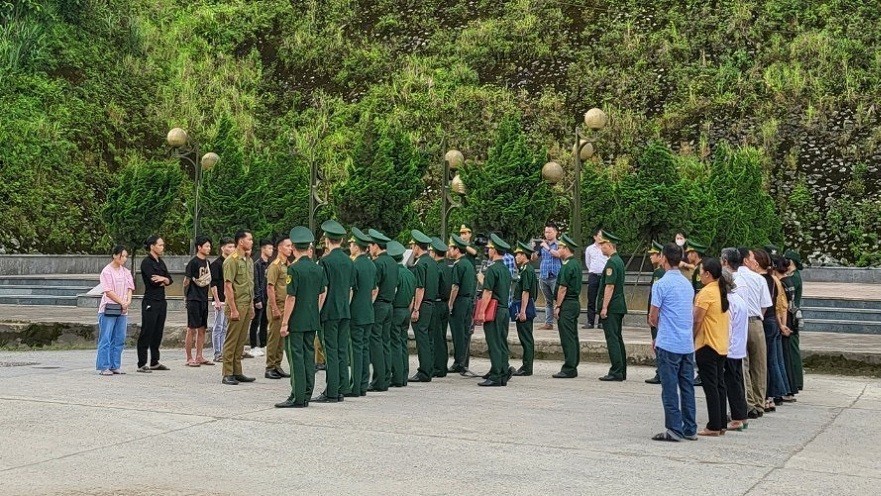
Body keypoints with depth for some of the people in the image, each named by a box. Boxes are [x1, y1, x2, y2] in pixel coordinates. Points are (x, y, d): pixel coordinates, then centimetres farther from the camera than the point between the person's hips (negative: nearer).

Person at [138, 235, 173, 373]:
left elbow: (169, 280, 10)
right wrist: (164, 279, -1)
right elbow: (153, 280, -19)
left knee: (158, 333, 12)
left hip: (161, 301, 8)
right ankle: (141, 364, -3)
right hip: (150, 302, -8)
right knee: (146, 333, -6)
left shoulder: (161, 262, 16)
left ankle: (154, 362, 20)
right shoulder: (147, 262, -9)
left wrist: (163, 280, -11)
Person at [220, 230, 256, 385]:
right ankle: (227, 374, 0)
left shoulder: (249, 260, 15)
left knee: (241, 340, 11)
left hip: (247, 304, 8)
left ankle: (237, 372, 16)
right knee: (231, 340, -4)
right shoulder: (232, 260, -11)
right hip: (237, 304, -8)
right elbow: (228, 286, -15)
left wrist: (251, 305, 16)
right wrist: (233, 309, -18)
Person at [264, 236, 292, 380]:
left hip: (286, 307, 8)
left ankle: (277, 366, 17)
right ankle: (270, 368, 3)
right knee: (274, 337, -3)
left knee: (281, 337, 10)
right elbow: (270, 288, -14)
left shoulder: (288, 265, 15)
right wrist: (275, 309, -18)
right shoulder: (275, 265, -10)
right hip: (277, 306, -8)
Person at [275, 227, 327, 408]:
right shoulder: (318, 269, 6)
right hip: (313, 321, 7)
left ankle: (297, 398, -3)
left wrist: (284, 323, -10)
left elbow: (291, 298, -15)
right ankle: (306, 396, 15)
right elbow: (322, 295, 12)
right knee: (309, 357, 10)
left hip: (296, 322, -7)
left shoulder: (294, 269, -14)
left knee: (296, 359, -3)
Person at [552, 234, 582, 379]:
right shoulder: (576, 264, 15)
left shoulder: (568, 266, -16)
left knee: (567, 338, -8)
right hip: (575, 302, 10)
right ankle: (573, 367, 17)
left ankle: (569, 369, -7)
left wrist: (557, 306, -14)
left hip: (567, 304, -10)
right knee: (573, 337, 12)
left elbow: (563, 288, -18)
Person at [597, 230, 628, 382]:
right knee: (617, 338, 13)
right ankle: (621, 372, 17)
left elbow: (610, 286, -20)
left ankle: (616, 372, -7)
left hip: (611, 307, -10)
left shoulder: (612, 262, -15)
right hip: (619, 306, 10)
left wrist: (604, 307, -19)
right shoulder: (619, 260, 16)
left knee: (612, 338, -8)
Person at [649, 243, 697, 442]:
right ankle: (690, 429, 14)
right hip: (688, 344, 7)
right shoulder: (688, 284, 13)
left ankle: (674, 429, -1)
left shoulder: (661, 284, -10)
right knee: (687, 387, 10)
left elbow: (653, 318, -9)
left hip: (669, 344, -7)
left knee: (670, 388, -2)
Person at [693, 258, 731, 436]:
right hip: (722, 345, 8)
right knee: (719, 384, 12)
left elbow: (697, 320, -18)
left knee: (710, 386, -4)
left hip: (707, 346, -8)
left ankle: (714, 426, -3)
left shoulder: (706, 292, -16)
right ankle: (722, 424, 16)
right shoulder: (723, 291, 10)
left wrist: (691, 339, -7)